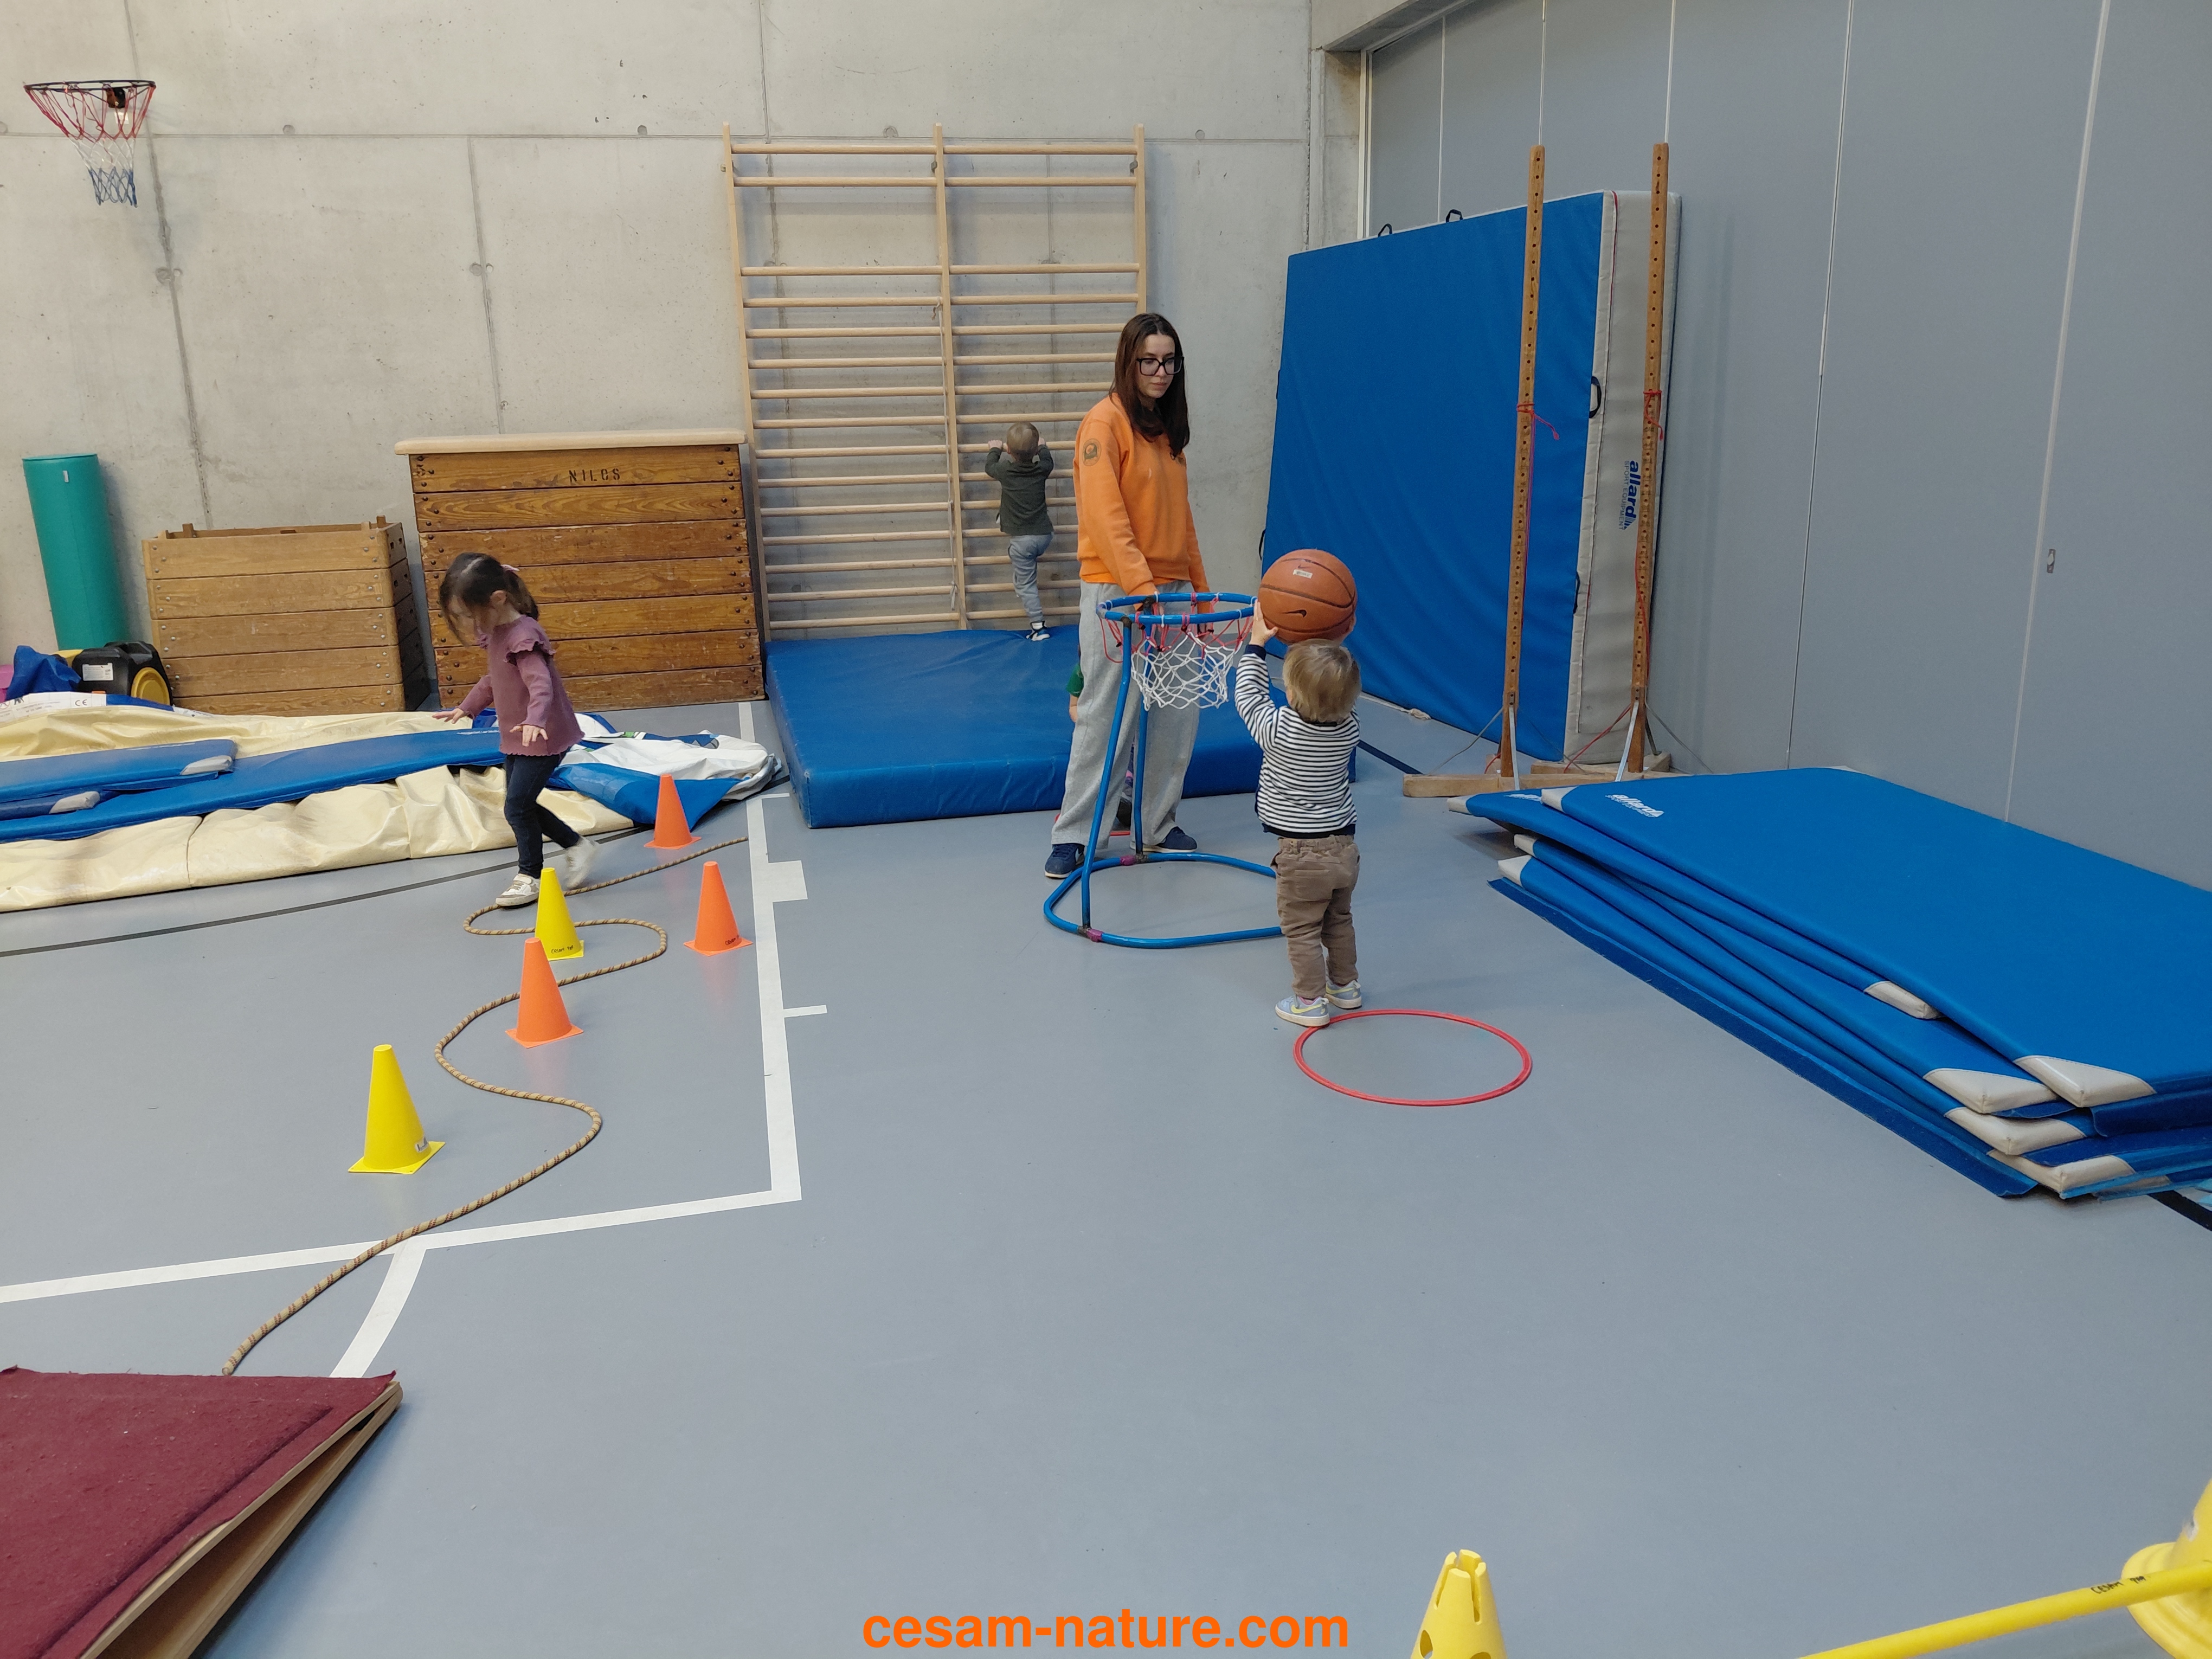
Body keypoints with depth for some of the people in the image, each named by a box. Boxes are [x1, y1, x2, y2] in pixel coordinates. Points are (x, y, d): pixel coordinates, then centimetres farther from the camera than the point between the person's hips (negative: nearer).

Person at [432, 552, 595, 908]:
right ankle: (576, 846, 28)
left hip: (543, 738, -10)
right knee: (521, 804, 14)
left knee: (518, 806, -6)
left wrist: (535, 719, -53)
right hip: (515, 739, 10)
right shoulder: (494, 634, 5)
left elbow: (541, 683, -38)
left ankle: (530, 875, 11)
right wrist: (467, 707, 25)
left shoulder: (523, 636, -24)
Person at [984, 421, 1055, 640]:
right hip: (1044, 535, 2)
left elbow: (989, 465, 16)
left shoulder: (1005, 472, -7)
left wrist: (995, 450, 36)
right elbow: (1048, 461, 25)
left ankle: (1038, 626, 0)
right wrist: (1044, 448, 45)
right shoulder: (1041, 470, -1)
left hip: (1021, 539, -2)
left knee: (1027, 584, 3)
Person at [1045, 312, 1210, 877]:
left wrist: (1200, 585, 15)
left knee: (1178, 714, 8)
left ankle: (1158, 825, 22)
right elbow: (1104, 516, -19)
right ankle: (1071, 836, 6)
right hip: (1116, 592, -7)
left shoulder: (1168, 426, 14)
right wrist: (1141, 587, -26)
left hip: (1172, 587, 7)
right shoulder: (1105, 421, -9)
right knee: (1106, 716, -4)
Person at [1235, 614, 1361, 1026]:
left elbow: (1248, 695, -4)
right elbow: (1336, 702, 14)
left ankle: (1310, 1001, 14)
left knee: (1302, 930, 8)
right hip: (1344, 847, 6)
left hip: (1302, 855, -5)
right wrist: (1329, 648, 7)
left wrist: (1256, 644, 5)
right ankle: (1345, 985, 36)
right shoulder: (1350, 730, -9)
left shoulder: (1278, 731, -22)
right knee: (1339, 922, 24)